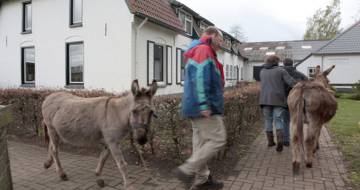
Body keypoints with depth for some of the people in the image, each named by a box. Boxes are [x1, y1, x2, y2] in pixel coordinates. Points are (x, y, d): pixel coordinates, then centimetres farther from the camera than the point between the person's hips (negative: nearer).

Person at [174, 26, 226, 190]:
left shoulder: (198, 51, 24)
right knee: (218, 139, -7)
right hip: (203, 107, -11)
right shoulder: (204, 50, -9)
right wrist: (204, 104, -27)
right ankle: (186, 170, -5)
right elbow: (200, 78, -22)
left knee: (201, 142, 12)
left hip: (196, 107, 11)